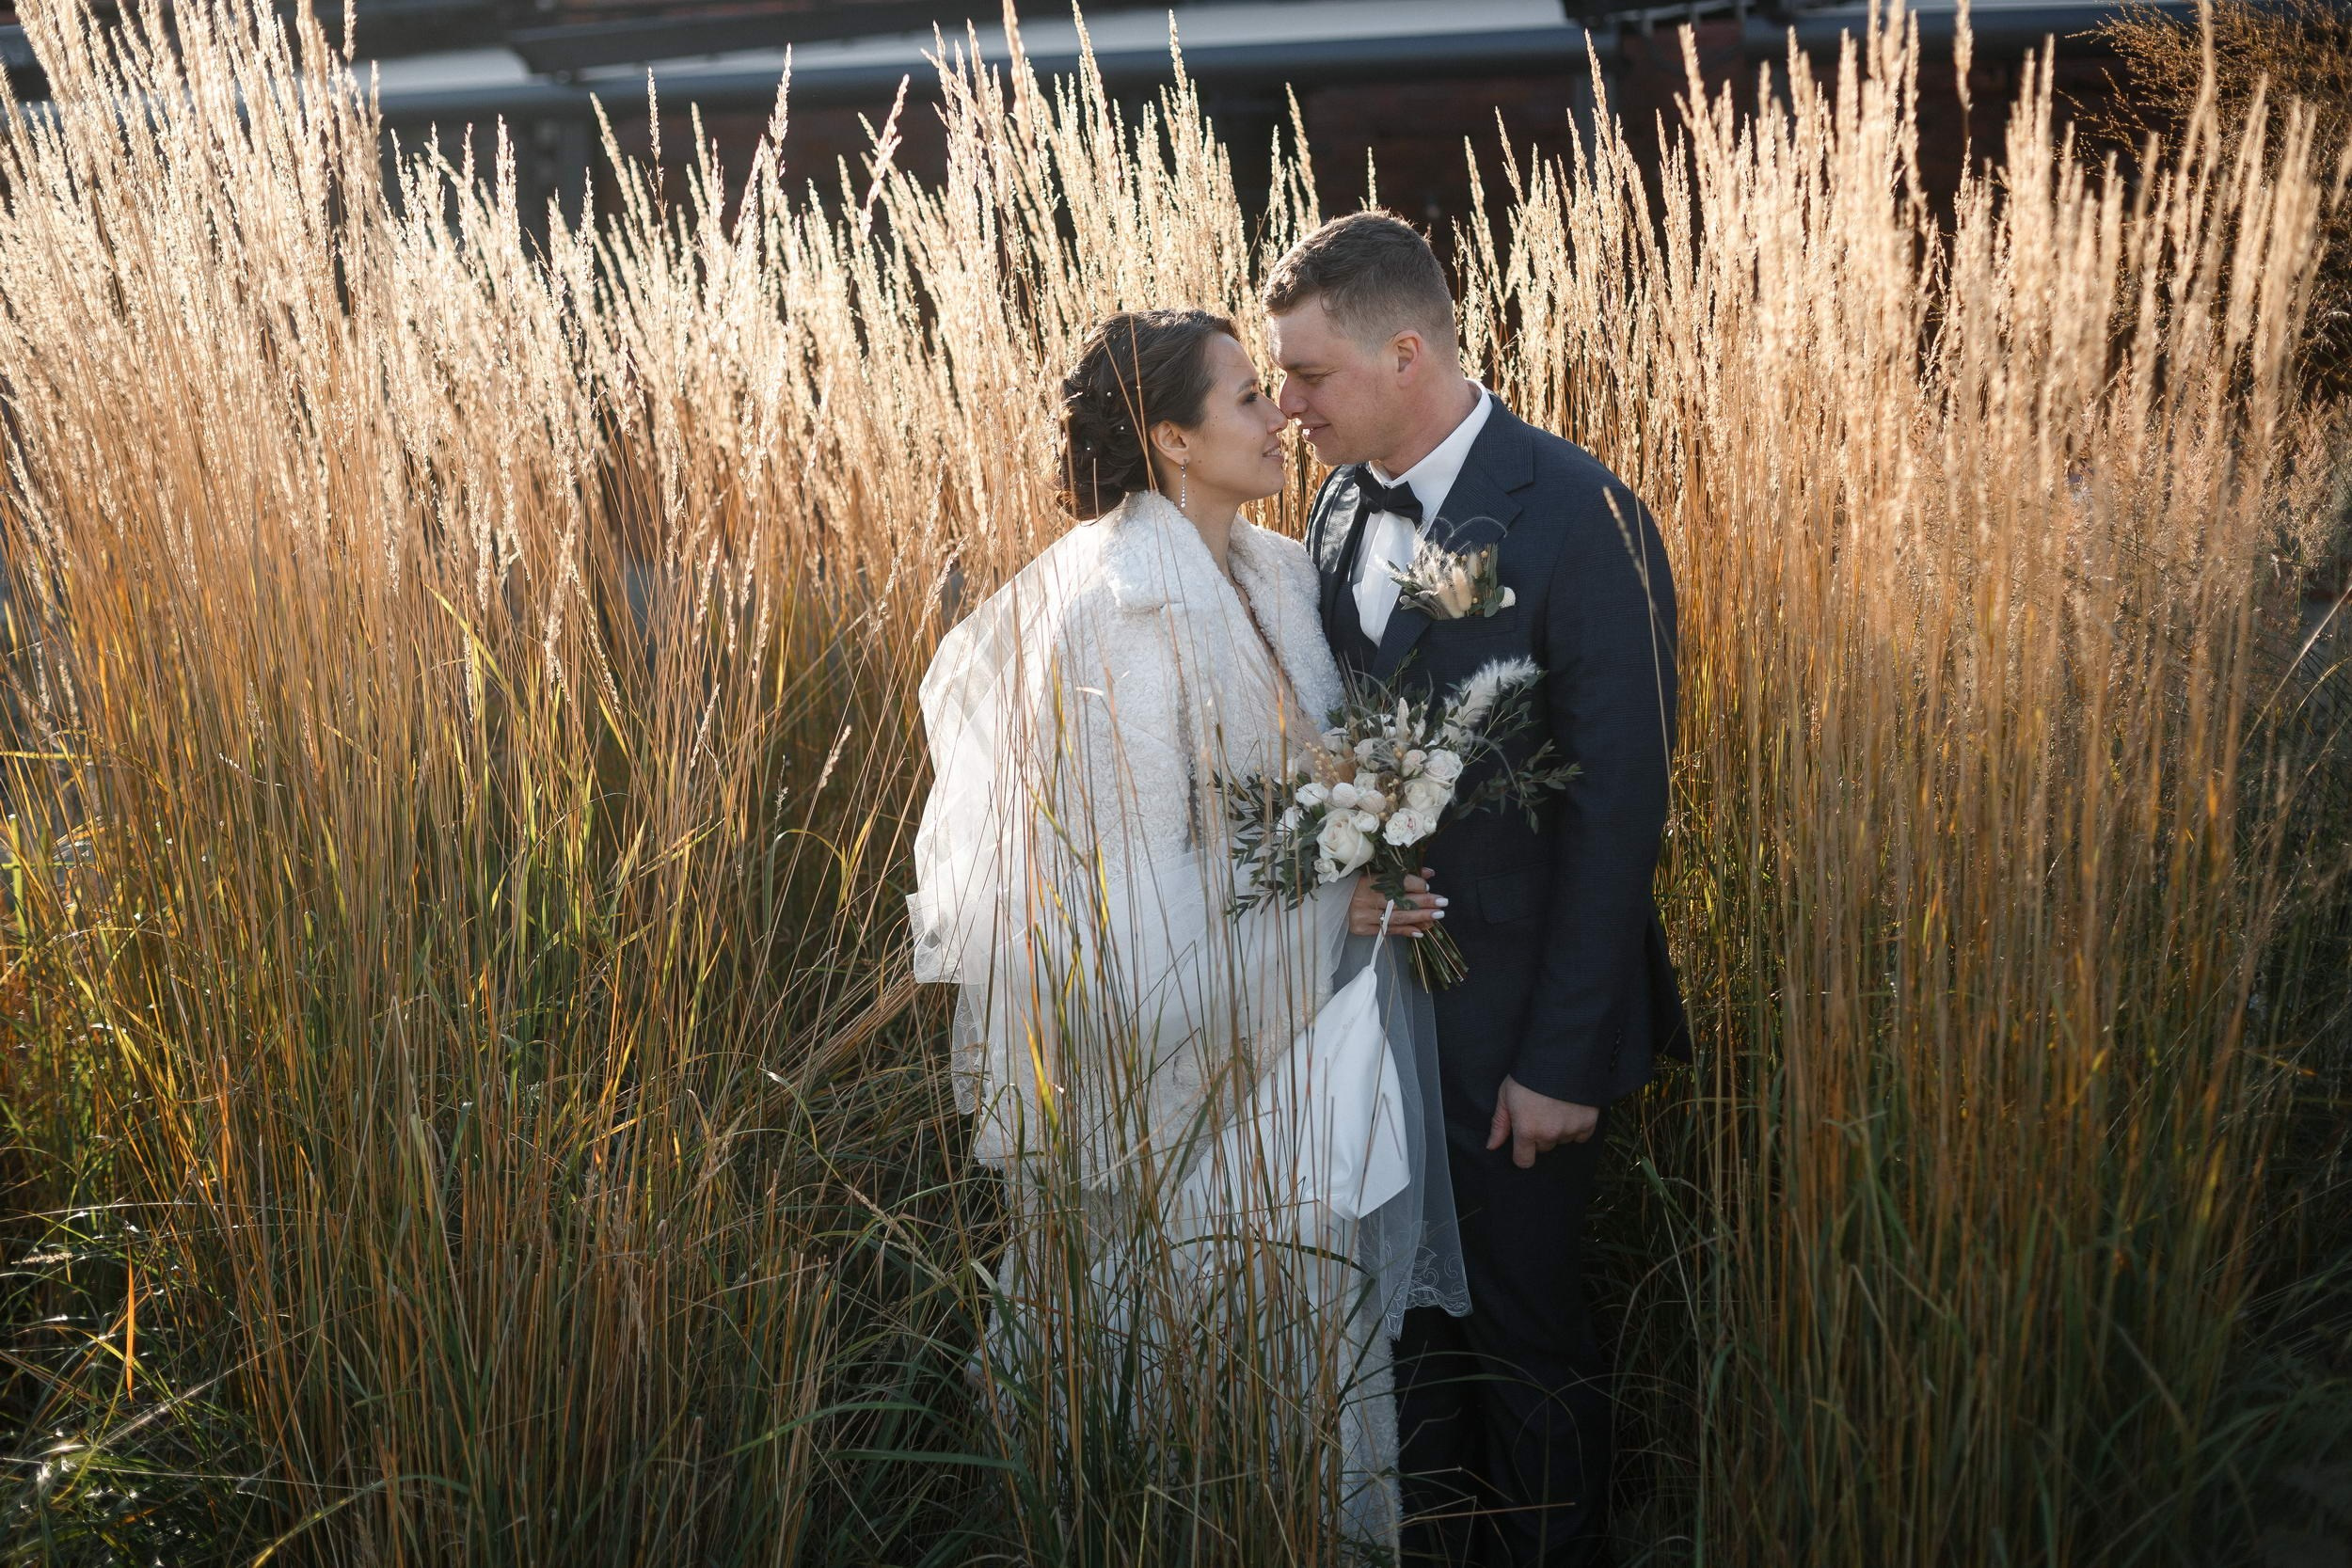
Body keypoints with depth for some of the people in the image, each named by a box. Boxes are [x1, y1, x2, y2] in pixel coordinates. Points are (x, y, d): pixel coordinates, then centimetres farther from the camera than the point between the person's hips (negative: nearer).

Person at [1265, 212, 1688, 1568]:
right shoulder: (1345, 507, 3)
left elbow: (1619, 811, -17)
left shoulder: (1581, 522, -18)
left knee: (1527, 1335, 10)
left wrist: (1564, 1058, -17)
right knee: (1406, 1309, 18)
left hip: (1515, 1027, -6)